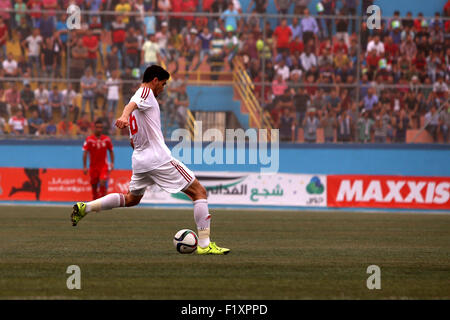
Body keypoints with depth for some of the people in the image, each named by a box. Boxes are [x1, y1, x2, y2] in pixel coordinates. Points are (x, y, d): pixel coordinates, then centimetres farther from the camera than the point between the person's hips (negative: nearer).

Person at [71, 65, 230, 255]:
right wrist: (125, 116, -50)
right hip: (159, 158, -9)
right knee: (199, 192, -4)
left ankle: (85, 207, 17)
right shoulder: (146, 92, -4)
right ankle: (205, 245, -11)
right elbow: (132, 104, -30)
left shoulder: (141, 96, 22)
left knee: (132, 199, 30)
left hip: (139, 160, 9)